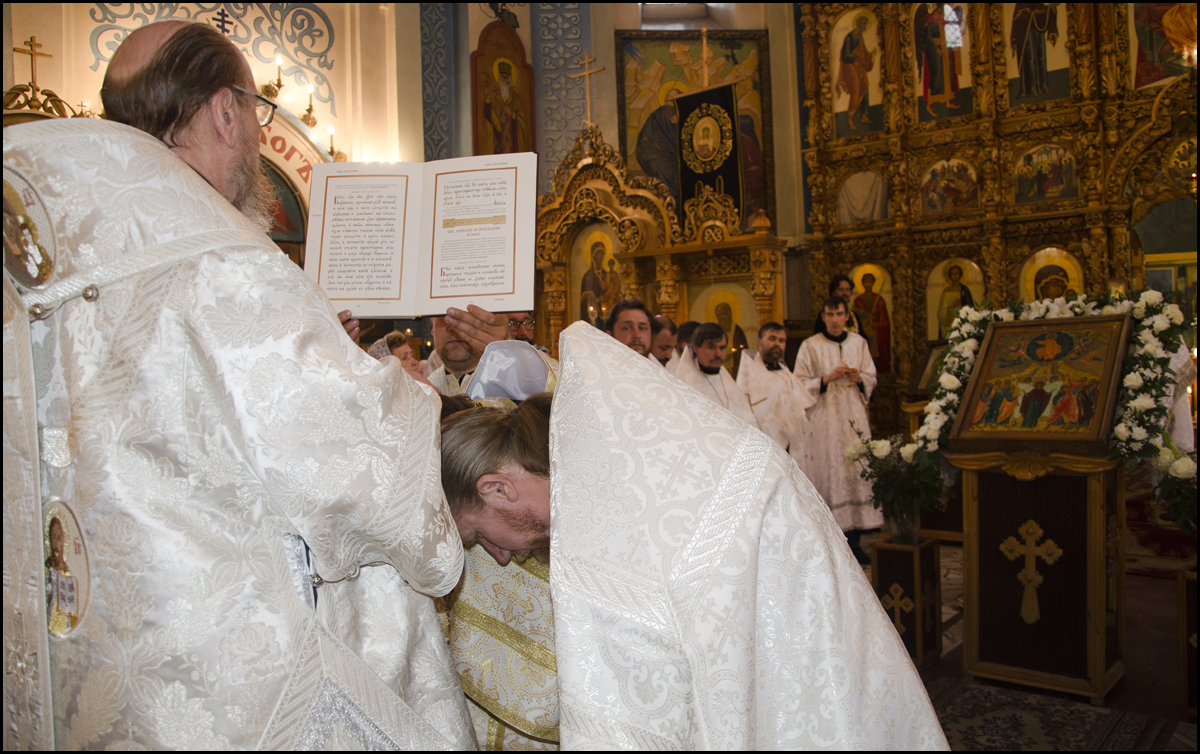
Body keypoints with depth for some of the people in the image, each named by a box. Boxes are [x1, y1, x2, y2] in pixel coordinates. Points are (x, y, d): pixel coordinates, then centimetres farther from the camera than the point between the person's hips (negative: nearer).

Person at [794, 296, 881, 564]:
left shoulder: (859, 343, 11)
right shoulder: (810, 346, 0)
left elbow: (871, 379, 15)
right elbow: (801, 385, -3)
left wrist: (859, 378, -6)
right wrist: (828, 378, -16)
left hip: (854, 417, 3)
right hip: (824, 418, -3)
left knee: (857, 473, -1)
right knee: (828, 474, -5)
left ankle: (854, 540, 7)